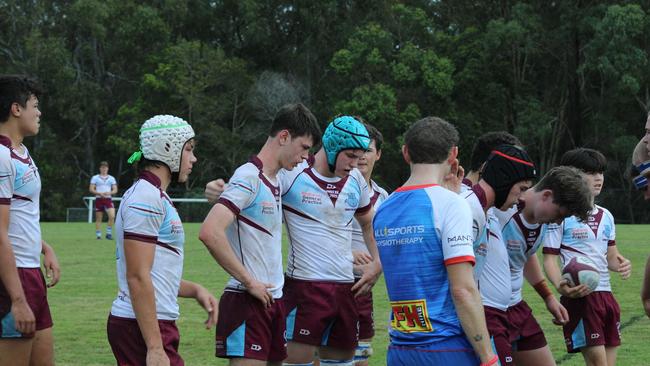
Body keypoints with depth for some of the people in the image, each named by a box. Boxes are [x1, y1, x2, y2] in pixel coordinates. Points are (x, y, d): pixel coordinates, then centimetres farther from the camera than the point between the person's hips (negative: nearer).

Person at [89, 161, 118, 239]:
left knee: (112, 216, -17)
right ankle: (98, 235, 10)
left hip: (108, 199, 1)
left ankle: (109, 233, -5)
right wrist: (99, 193, -14)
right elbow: (91, 189, 0)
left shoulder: (111, 178, 11)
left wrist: (109, 193, -12)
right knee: (98, 219, 1)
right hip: (99, 199, -1)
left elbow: (115, 190, 8)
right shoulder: (95, 178, 6)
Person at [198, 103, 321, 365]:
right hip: (247, 302, -9)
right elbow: (210, 233, -24)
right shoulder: (249, 177, -13)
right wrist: (250, 282, -17)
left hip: (273, 299, 9)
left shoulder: (276, 181, 14)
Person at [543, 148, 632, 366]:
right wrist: (561, 286, -26)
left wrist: (621, 264, -3)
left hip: (606, 295, 7)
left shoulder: (605, 216, 16)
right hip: (580, 297, -7)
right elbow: (550, 258, -7)